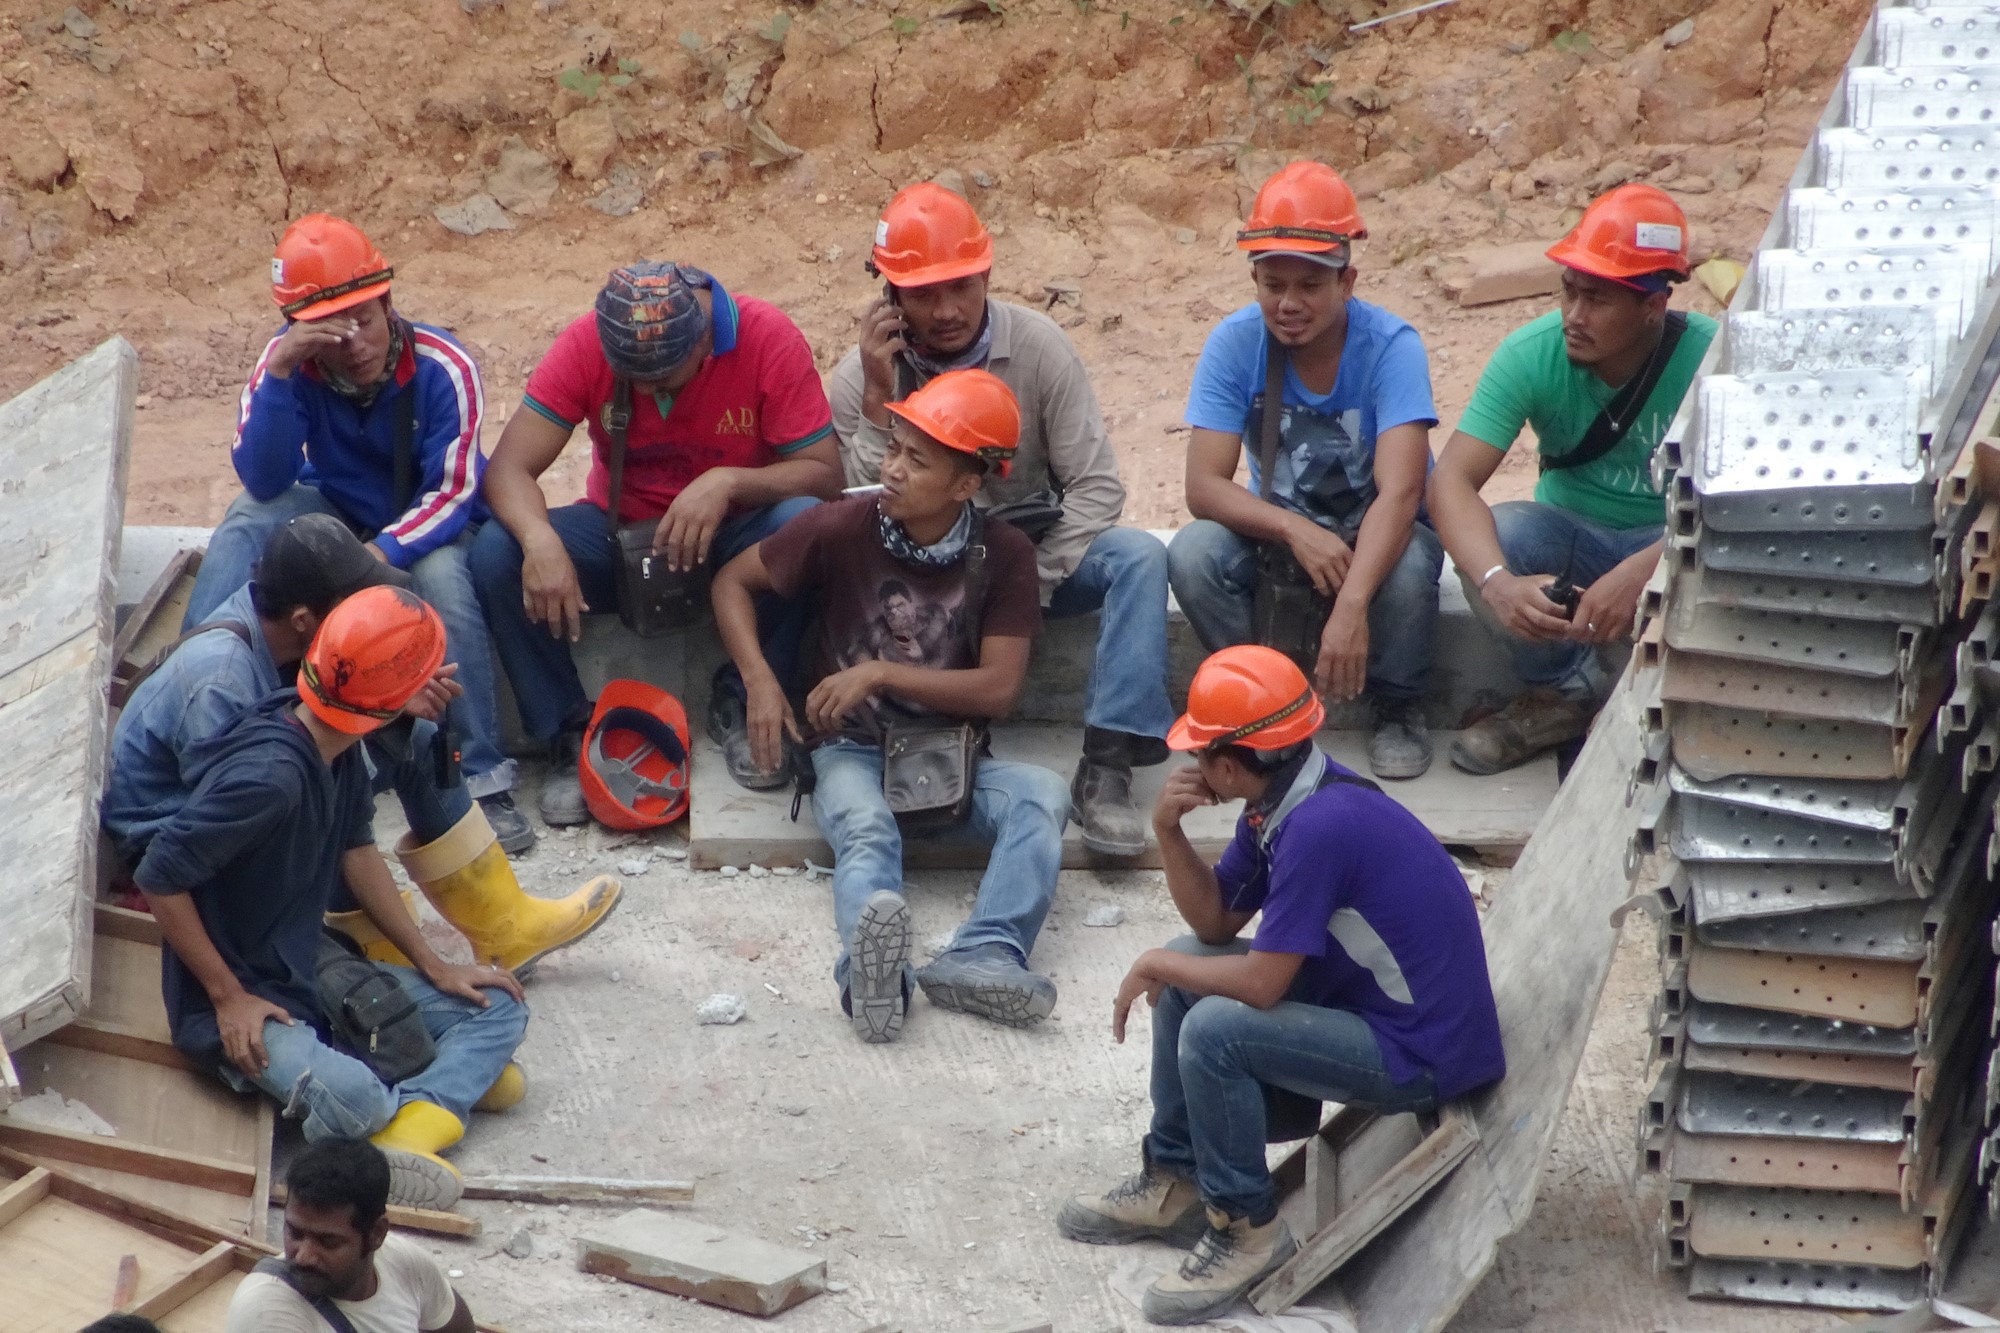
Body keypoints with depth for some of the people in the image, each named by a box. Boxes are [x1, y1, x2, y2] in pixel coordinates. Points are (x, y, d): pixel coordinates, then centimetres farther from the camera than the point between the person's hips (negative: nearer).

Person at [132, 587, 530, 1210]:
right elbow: (159, 879, -25)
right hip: (242, 1004, -10)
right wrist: (228, 997, -19)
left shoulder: (339, 748, -2)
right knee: (350, 1099, -38)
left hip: (316, 973, 10)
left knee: (498, 1005, 3)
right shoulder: (270, 774, -29)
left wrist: (434, 966, 11)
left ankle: (405, 1136, -19)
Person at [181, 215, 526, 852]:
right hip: (339, 509, 3)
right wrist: (279, 371, -38)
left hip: (431, 522, -3)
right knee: (252, 516, -26)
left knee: (441, 577, -35)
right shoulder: (289, 360, -18)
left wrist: (380, 554, -41)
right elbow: (263, 480, -25)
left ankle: (485, 780, -28)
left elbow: (451, 495, -23)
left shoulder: (443, 368, -25)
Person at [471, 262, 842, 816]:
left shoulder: (769, 338, -19)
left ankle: (739, 705, -12)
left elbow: (824, 472, -19)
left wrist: (729, 483, -37)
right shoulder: (584, 345, -15)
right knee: (496, 554, -26)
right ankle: (570, 733, -10)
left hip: (733, 539, -1)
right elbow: (509, 466, -21)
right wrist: (540, 541, -42)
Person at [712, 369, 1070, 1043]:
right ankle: (873, 975, -66)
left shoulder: (1003, 555, -5)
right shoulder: (842, 529, -7)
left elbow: (997, 689, -7)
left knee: (1043, 796, -28)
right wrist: (760, 681, -9)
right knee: (867, 831, -36)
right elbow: (733, 581, 6)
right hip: (852, 748, -2)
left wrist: (881, 673, -13)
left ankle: (983, 958, -49)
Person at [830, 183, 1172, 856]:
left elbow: (1098, 487, -11)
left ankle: (1107, 768, -32)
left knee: (1138, 557, -29)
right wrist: (878, 403, -26)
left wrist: (1029, 584, -22)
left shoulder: (1037, 345, -11)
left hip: (1036, 550, 1)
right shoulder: (860, 375, -12)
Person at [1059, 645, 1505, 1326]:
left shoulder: (1321, 825, -28)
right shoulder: (1282, 800, 1)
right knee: (1186, 972, 12)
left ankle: (1247, 1229, -6)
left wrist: (1154, 965, -10)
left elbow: (1260, 983, -26)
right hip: (1362, 996, 10)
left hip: (1423, 1057, -10)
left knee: (1213, 1031, -24)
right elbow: (1215, 923, 11)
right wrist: (1169, 835, -6)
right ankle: (1175, 1182, 21)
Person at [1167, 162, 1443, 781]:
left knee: (1406, 567, -36)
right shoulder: (1235, 343, -16)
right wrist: (1296, 531, -38)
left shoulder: (1390, 346, -23)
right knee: (1192, 555, -28)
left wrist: (1352, 605, -49)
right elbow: (1204, 486, -20)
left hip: (1376, 527, -2)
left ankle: (1397, 709, -5)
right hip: (1278, 523, 2)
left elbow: (1400, 492, -34)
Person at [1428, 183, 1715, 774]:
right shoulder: (1532, 354, -19)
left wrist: (1639, 572, -48)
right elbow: (1451, 478, -27)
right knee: (1484, 538, -30)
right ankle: (1563, 692, -2)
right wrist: (1497, 582, -47)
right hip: (1569, 533, 2)